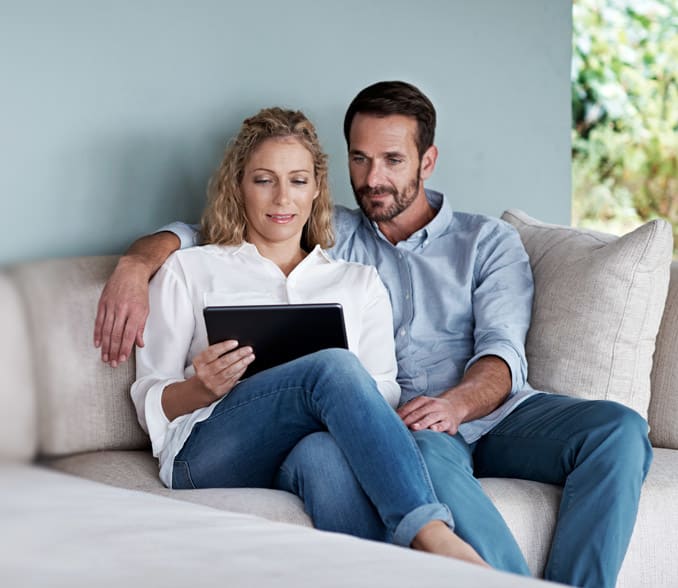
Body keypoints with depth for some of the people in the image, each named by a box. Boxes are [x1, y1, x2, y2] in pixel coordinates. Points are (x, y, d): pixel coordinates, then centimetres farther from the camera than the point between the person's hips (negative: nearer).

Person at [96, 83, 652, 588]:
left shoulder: (489, 241, 21)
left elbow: (502, 355, 4)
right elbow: (195, 234, 19)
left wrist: (456, 402, -20)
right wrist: (135, 265, -5)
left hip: (493, 411, 2)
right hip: (400, 427, -1)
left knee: (618, 430, -29)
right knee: (427, 449, -40)